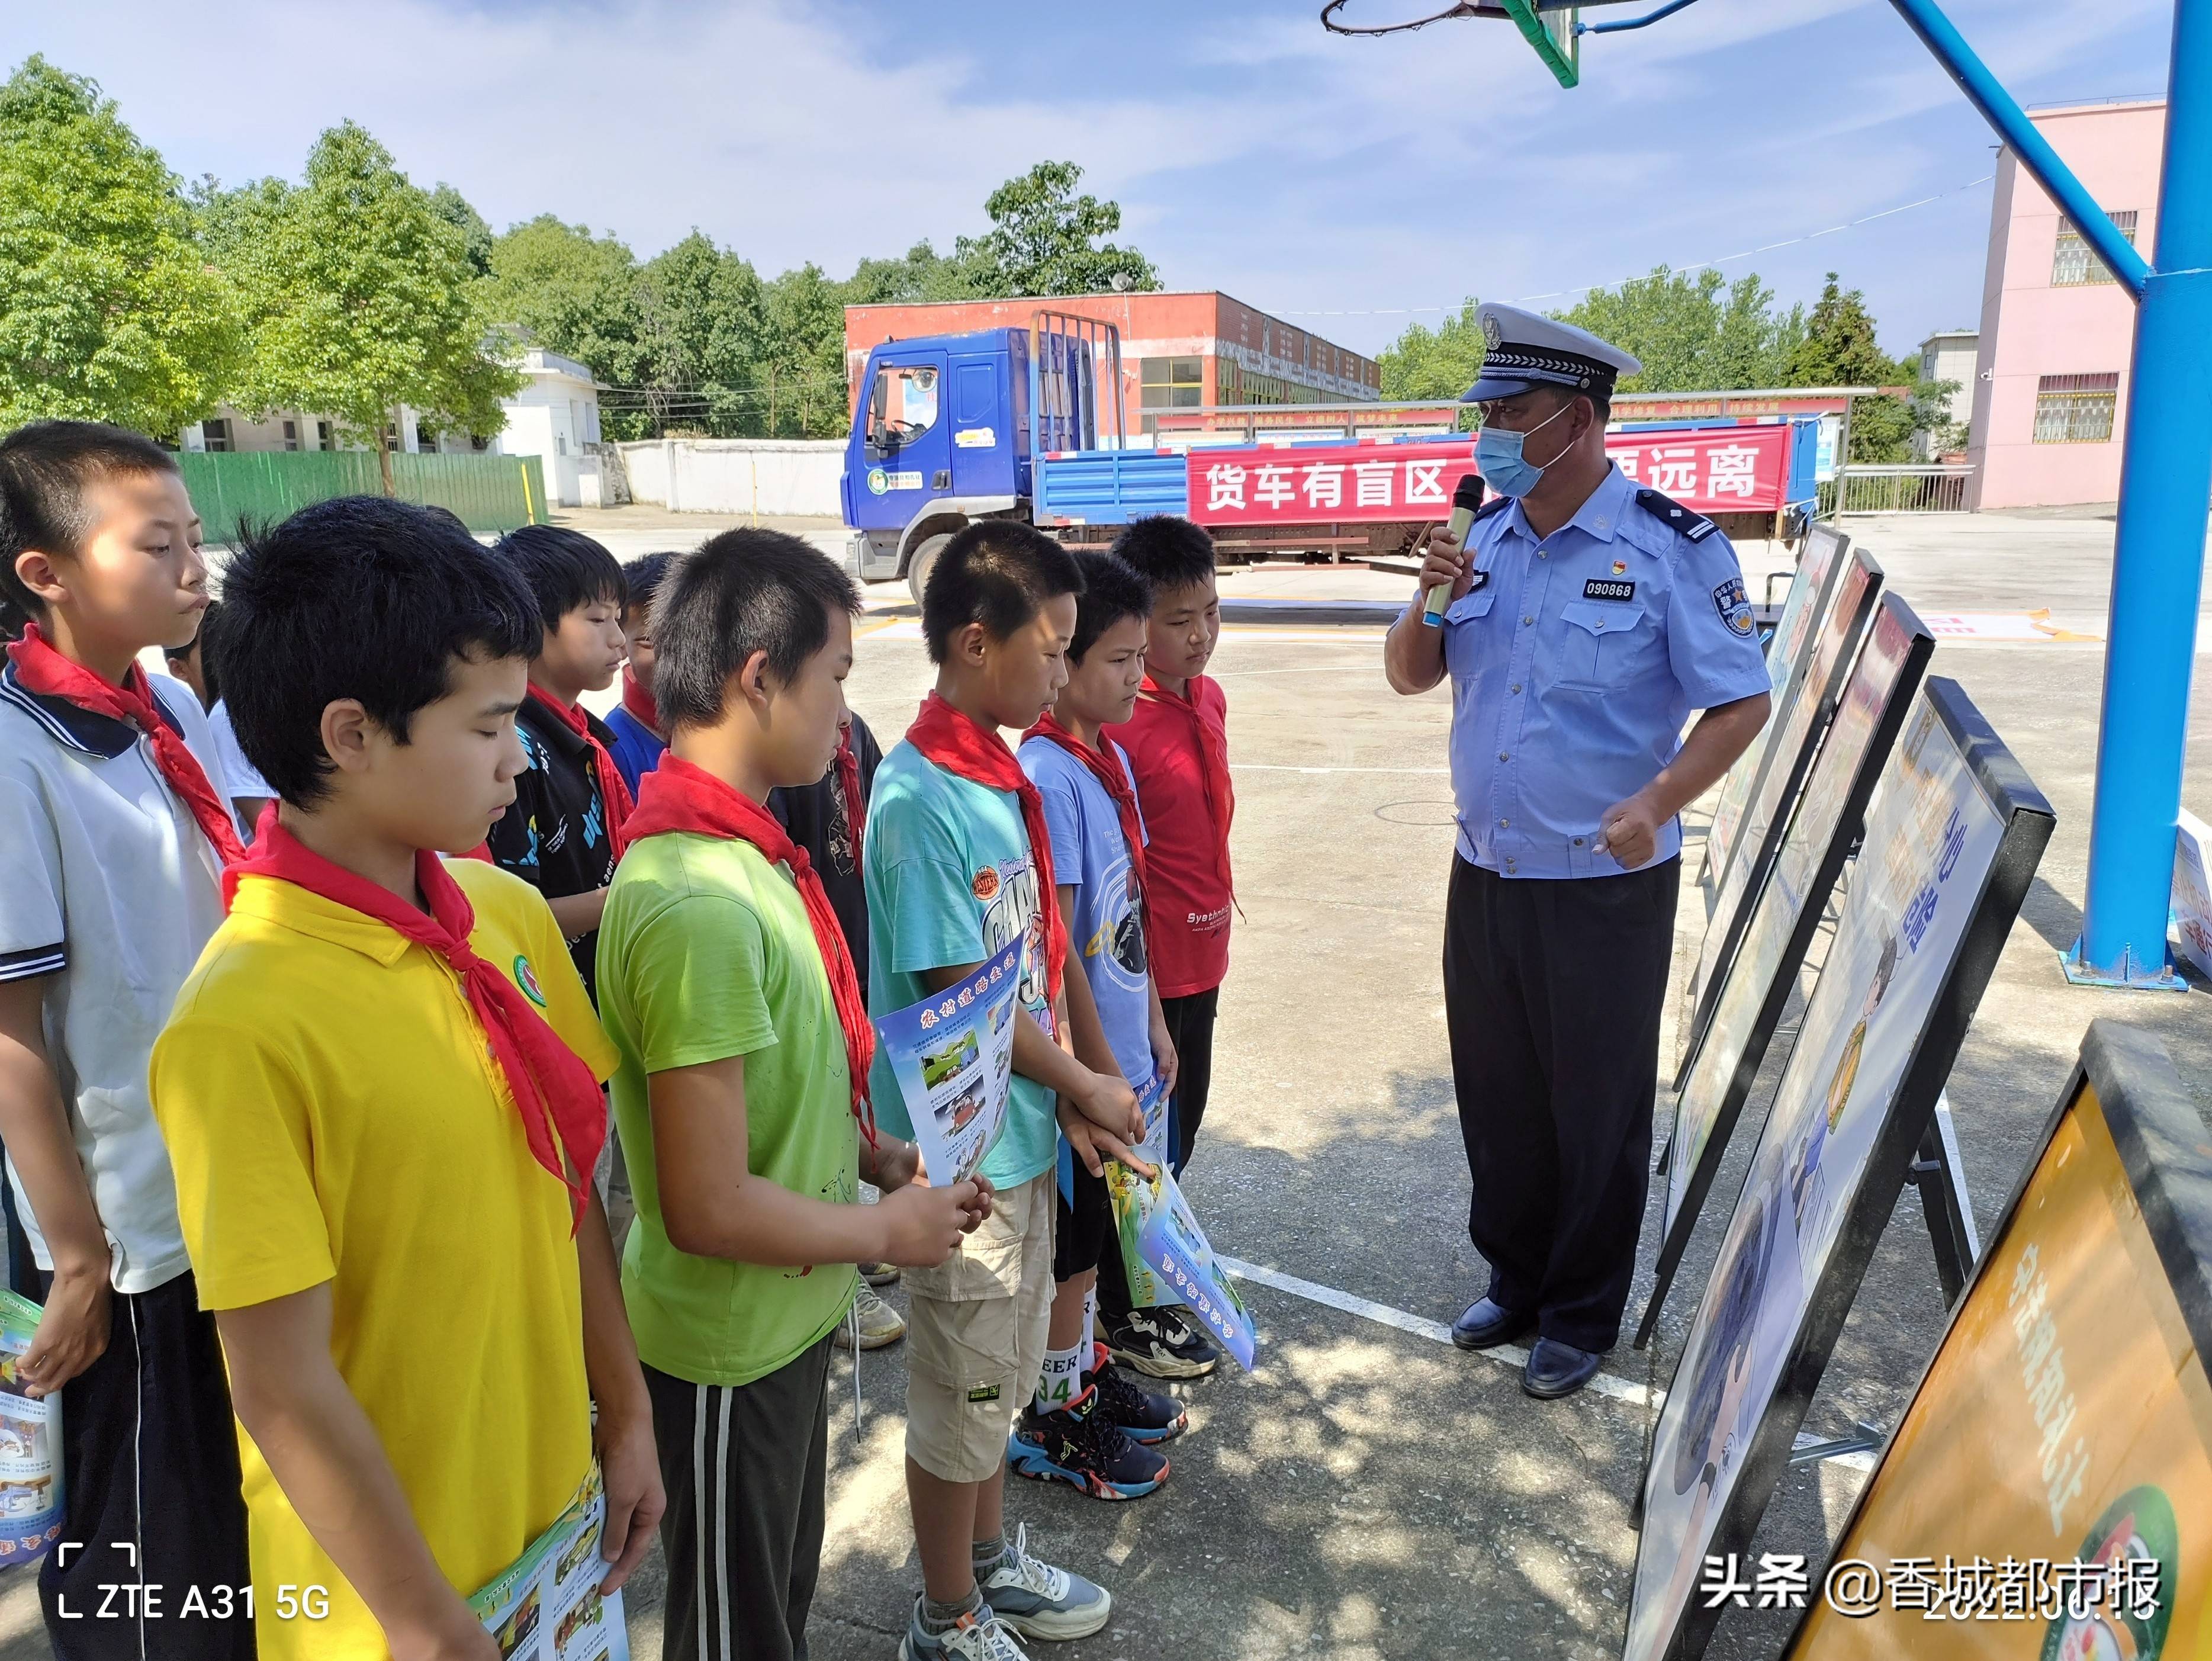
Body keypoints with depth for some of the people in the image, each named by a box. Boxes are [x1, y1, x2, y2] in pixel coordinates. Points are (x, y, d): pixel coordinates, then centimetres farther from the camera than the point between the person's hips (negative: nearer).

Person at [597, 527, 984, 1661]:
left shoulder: (737, 848, 1)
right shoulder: (698, 906, -30)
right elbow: (709, 1208, -29)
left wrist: (876, 1154, 4)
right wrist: (887, 1231, -15)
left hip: (784, 1320, 8)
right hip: (729, 1350, -8)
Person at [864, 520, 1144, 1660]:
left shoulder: (999, 772, 4)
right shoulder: (919, 799, -23)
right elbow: (962, 993, -21)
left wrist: (1063, 1097, 2)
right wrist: (1084, 1088, -9)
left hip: (1019, 1133, 8)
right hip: (963, 1150, -8)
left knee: (1001, 1372, 24)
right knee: (960, 1396, 11)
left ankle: (989, 1563, 45)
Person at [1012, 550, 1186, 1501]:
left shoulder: (1111, 757, 5)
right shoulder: (1047, 777, -23)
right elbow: (1053, 948, -22)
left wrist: (1153, 1026, 15)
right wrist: (1102, 1070, -17)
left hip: (1122, 1045, 8)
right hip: (1082, 1061, -8)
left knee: (1097, 1235, 23)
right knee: (1072, 1245, 8)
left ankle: (1086, 1370, 42)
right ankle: (1050, 1420, 27)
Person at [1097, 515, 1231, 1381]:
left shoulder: (1208, 697, 4)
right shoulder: (1114, 720, -22)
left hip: (1200, 958, 8)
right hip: (1143, 968, -8)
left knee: (1180, 1122, 22)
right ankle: (1128, 1312, 28)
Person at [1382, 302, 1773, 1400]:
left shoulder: (1670, 548, -11)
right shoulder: (1487, 537, 6)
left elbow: (1741, 703, -10)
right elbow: (1409, 676, 10)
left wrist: (1654, 803, -24)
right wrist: (1432, 601, -10)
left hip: (1606, 888, -5)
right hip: (1485, 875, 5)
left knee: (1596, 1106, 10)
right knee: (1496, 1093, 17)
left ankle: (1581, 1317, 30)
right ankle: (1515, 1279, 39)